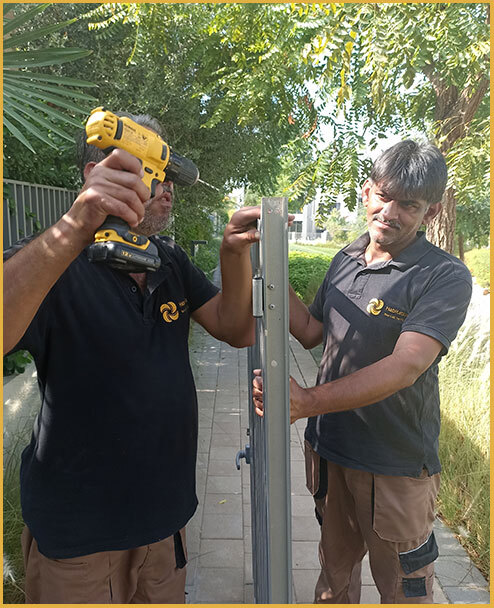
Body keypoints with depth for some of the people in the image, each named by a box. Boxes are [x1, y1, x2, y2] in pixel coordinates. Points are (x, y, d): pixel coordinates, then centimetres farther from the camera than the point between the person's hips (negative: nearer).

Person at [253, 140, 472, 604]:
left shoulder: (446, 277, -17)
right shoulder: (345, 261, 2)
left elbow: (406, 366, -29)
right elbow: (311, 332, 9)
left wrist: (309, 401, -38)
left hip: (396, 465, -5)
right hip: (328, 448, 5)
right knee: (335, 567, 26)